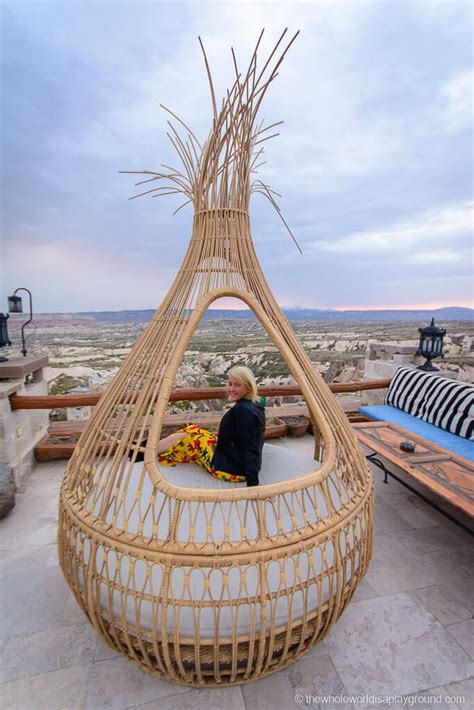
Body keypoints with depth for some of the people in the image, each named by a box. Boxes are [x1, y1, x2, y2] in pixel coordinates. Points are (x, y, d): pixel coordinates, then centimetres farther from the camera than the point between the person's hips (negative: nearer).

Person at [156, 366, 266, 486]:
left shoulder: (242, 410, -23)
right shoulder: (255, 406, 6)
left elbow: (250, 449, -27)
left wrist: (252, 484, -27)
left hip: (232, 470, -9)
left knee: (190, 436, -1)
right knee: (193, 430, 12)